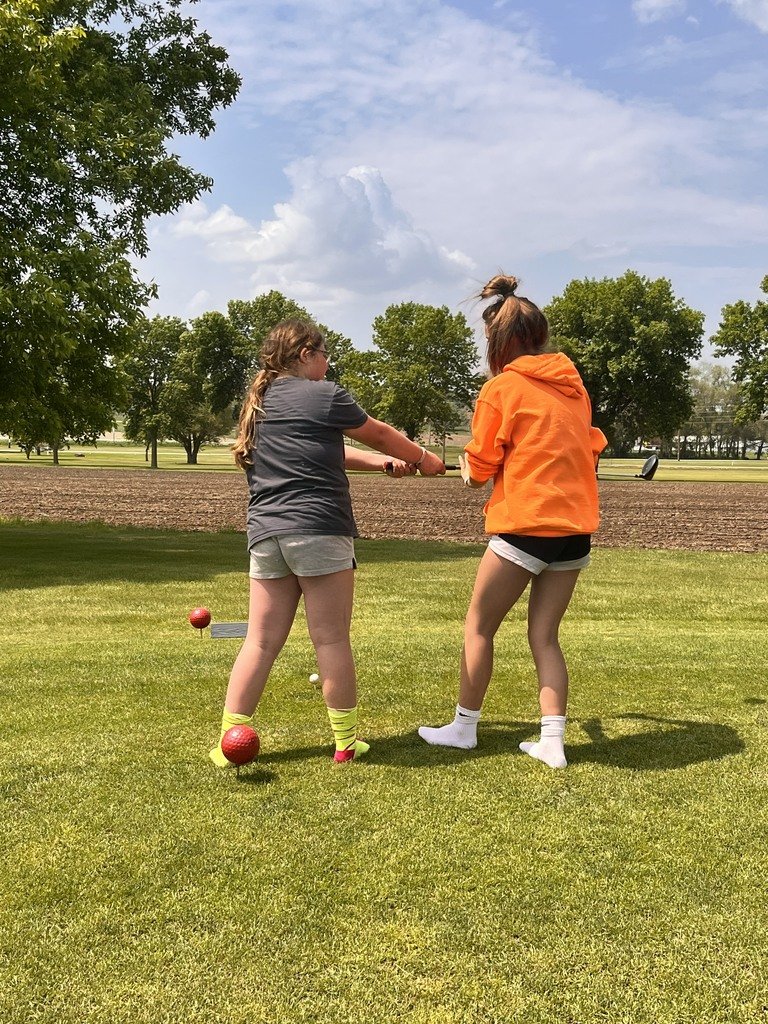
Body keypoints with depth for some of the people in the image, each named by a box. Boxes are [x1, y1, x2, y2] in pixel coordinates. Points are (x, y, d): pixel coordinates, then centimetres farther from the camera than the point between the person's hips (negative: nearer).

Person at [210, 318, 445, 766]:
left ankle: (230, 741, 9)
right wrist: (424, 458, 26)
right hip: (319, 531, -6)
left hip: (265, 535, 7)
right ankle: (346, 742, 12)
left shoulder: (260, 402, 19)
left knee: (261, 641, 8)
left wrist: (381, 461, 22)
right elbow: (381, 434, 9)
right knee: (332, 638, 2)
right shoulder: (323, 395, -3)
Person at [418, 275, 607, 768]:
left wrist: (467, 468, 19)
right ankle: (552, 741, 9)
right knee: (545, 635, 13)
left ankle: (464, 727, 20)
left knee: (479, 626, 10)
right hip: (576, 525, 6)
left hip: (525, 525, -6)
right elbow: (592, 447, 16)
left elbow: (479, 468, -3)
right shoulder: (572, 382, 9)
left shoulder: (501, 388, -7)